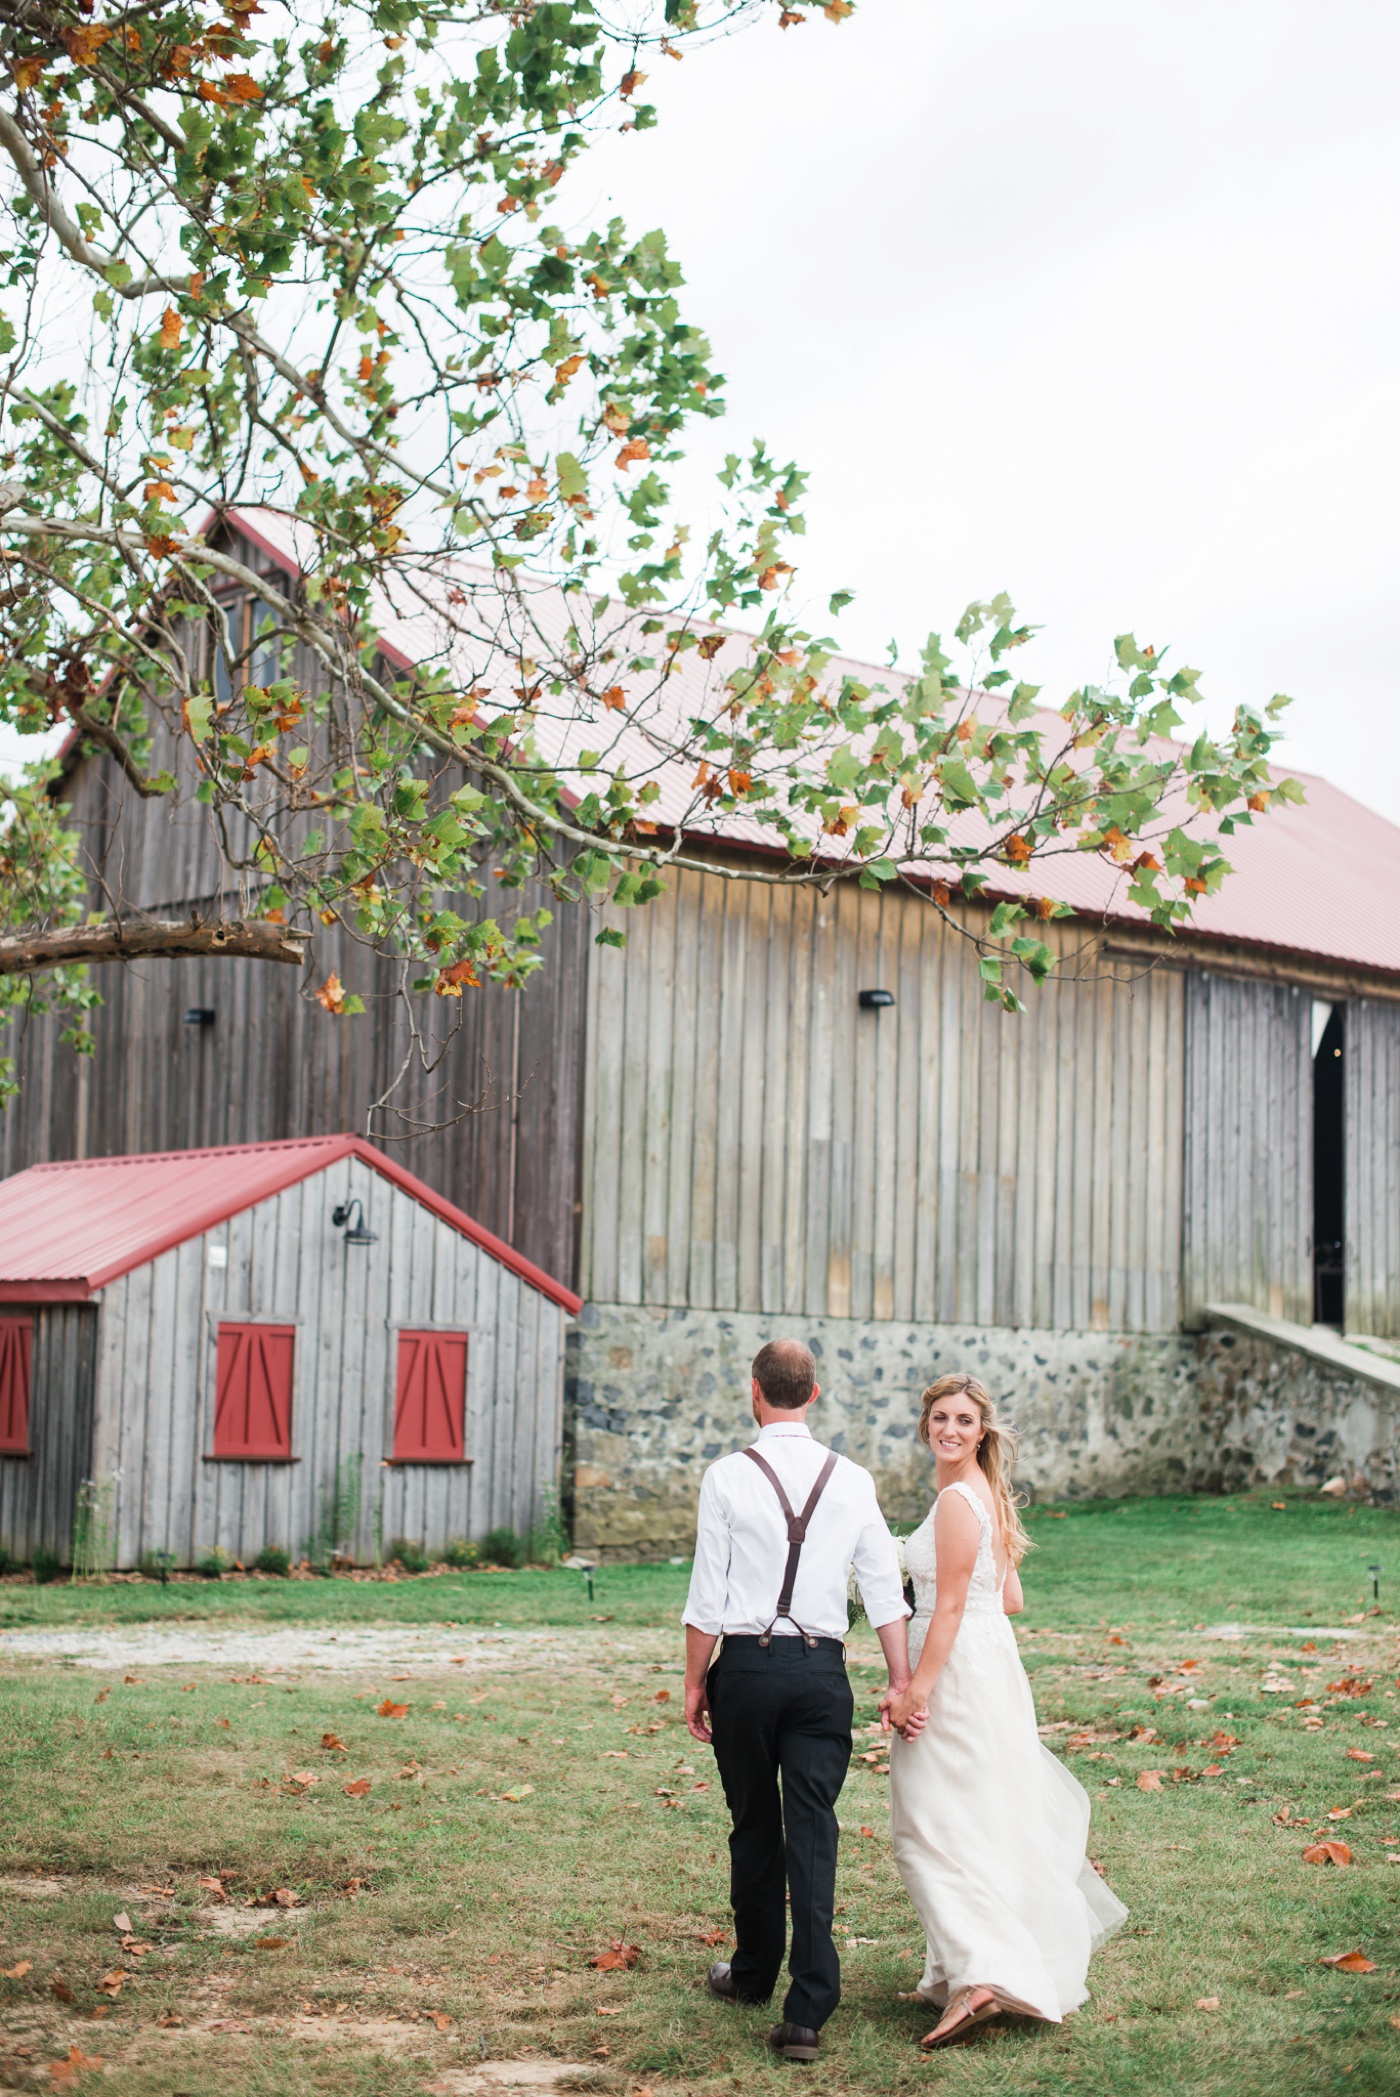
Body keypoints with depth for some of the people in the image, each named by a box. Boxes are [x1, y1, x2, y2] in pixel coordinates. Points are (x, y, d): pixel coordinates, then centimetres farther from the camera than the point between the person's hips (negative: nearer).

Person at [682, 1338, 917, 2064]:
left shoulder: (728, 1476, -6)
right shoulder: (852, 1480, 2)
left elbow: (707, 1596, -5)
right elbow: (886, 1590, 2)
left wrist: (695, 1682, 4)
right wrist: (901, 1683, 6)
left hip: (748, 1664, -1)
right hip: (822, 1671, 2)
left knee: (754, 1826, 14)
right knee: (812, 1832, 0)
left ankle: (754, 1972, 32)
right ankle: (808, 2009, -7)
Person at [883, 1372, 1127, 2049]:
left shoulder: (957, 1501, -16)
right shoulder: (989, 1494, 12)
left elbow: (950, 1606, -19)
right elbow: (1010, 1599, 15)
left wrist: (917, 1688, -19)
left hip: (957, 1666, -10)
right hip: (993, 1658, 10)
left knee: (934, 1825, -9)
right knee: (988, 1813, 18)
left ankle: (976, 1977, -19)